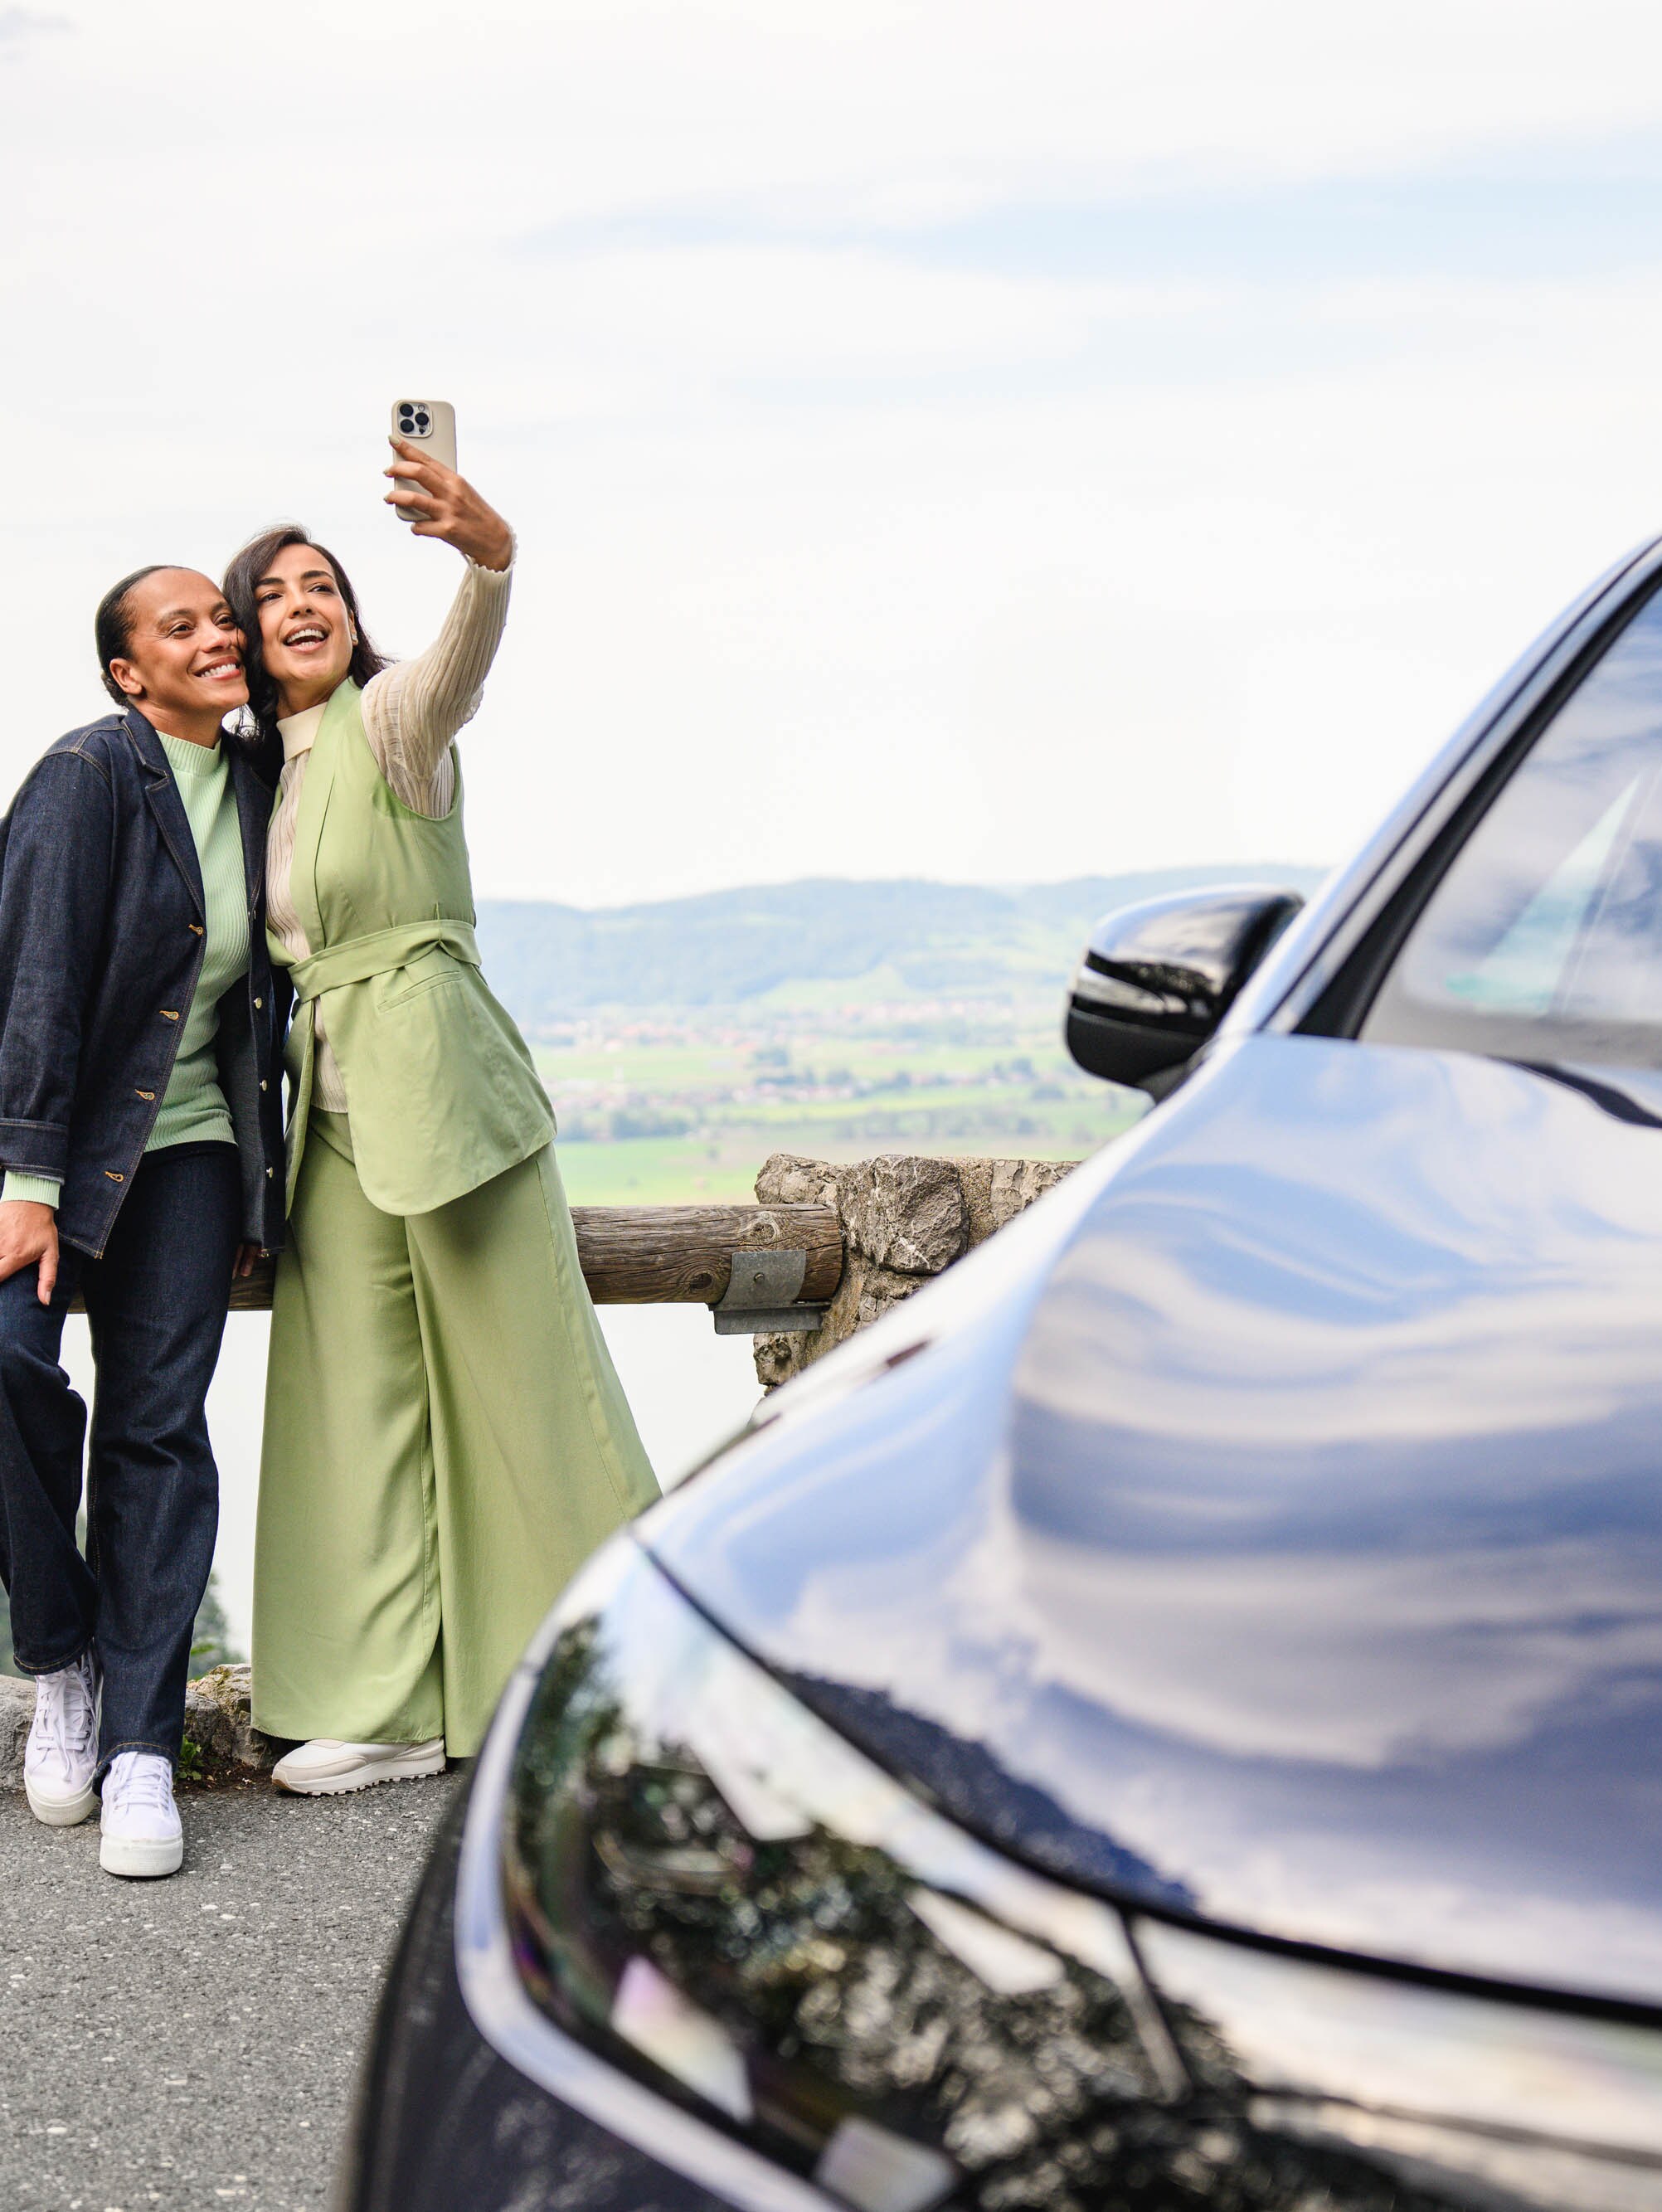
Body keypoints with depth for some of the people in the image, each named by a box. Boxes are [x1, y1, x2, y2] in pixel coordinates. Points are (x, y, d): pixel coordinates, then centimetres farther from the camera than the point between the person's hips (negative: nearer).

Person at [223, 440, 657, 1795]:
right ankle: (393, 1708, 13)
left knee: (523, 1381, -1)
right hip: (332, 1110, 7)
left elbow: (465, 656, -28)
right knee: (360, 1404, 6)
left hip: (441, 1083, -7)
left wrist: (490, 551, -50)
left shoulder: (394, 721, -5)